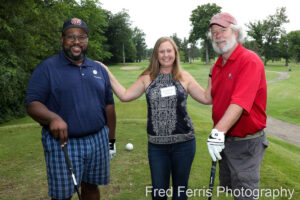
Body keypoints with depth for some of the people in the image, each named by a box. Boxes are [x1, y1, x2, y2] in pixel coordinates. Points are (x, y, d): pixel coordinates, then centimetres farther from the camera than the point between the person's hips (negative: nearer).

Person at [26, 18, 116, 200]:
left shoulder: (99, 69, 10)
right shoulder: (46, 68, -4)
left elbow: (109, 105, 13)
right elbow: (32, 104, -11)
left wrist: (111, 138, 12)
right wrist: (52, 117, -32)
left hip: (98, 141, 4)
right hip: (63, 142, -4)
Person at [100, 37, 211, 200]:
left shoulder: (185, 77, 0)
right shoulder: (147, 78, 4)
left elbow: (207, 99, -2)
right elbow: (124, 96, 1)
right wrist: (108, 74, 0)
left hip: (183, 142, -1)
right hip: (156, 144, 1)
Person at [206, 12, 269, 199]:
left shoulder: (250, 61, -18)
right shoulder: (217, 66, 8)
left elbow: (240, 102, -31)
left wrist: (219, 131, -41)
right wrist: (217, 132, 14)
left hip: (246, 142, -8)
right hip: (225, 139, 8)